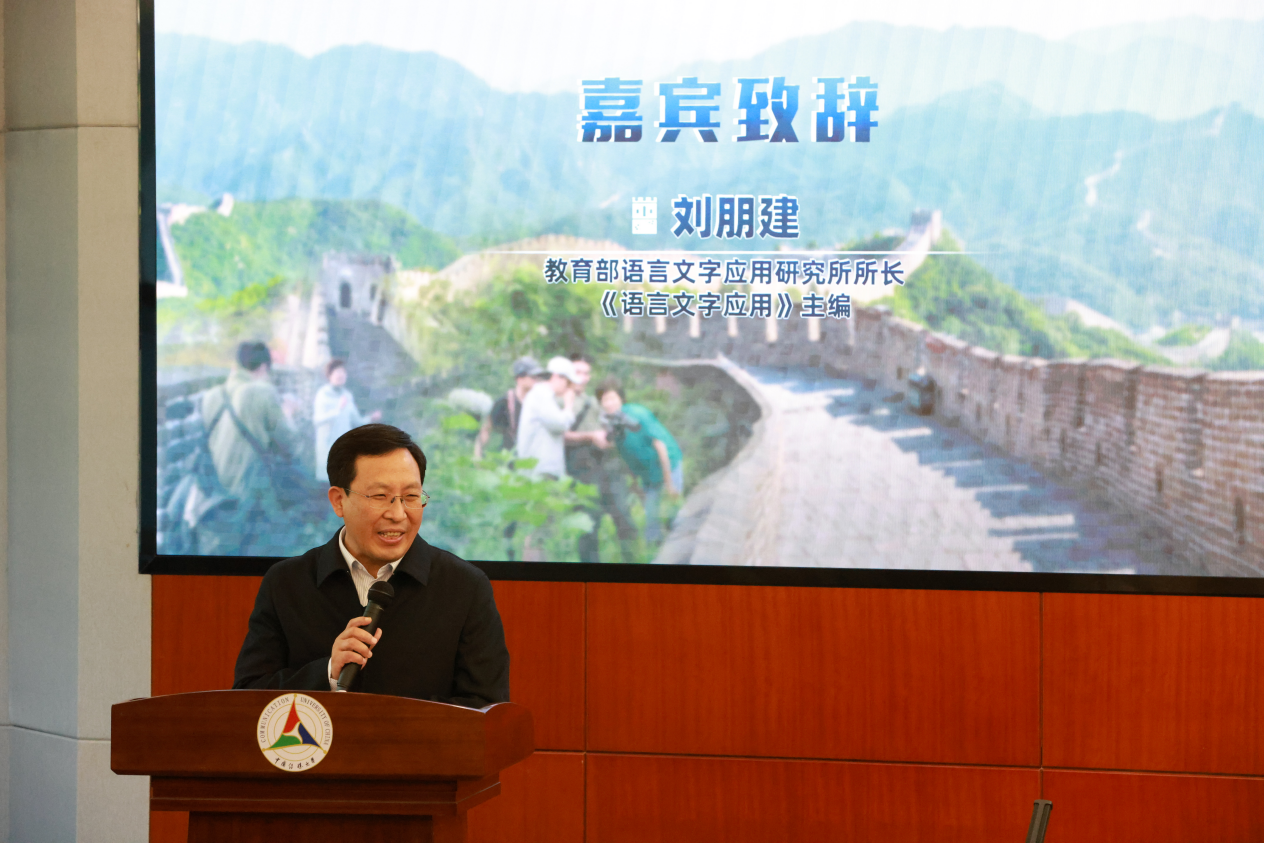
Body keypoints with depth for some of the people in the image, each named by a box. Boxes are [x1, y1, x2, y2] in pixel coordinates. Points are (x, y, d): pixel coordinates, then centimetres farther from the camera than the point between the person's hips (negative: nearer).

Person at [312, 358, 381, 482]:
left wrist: (371, 418, 1)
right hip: (327, 444, -5)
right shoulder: (323, 394, -5)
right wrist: (338, 409, -29)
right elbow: (318, 419, -18)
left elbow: (356, 420, 19)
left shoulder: (347, 395, 14)